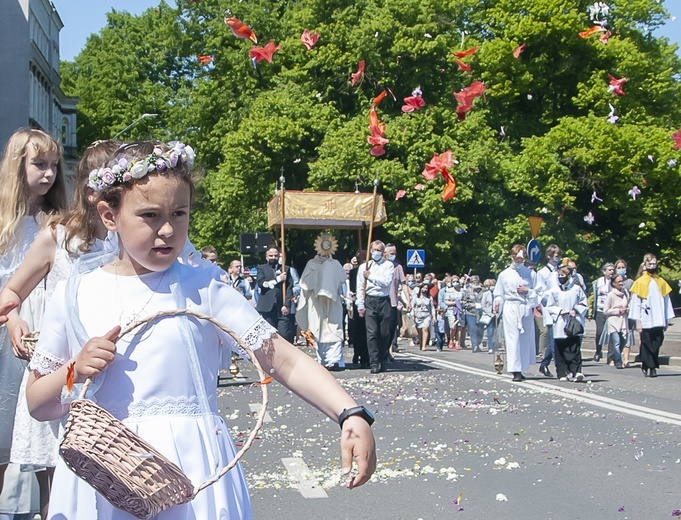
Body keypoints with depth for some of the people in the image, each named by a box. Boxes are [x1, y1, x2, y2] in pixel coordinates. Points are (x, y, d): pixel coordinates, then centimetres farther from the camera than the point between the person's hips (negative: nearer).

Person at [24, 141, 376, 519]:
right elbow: (38, 406, 10)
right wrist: (75, 372, -10)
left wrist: (351, 414, -21)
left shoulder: (202, 289, -3)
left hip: (194, 472, -2)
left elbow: (284, 359, -8)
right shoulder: (77, 296, 3)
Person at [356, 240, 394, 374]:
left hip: (384, 301, 0)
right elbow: (360, 288, 9)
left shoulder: (388, 265, 8)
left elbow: (387, 282, -8)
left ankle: (382, 362, 15)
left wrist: (371, 276, -3)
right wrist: (360, 306, 2)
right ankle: (374, 363, -11)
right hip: (370, 301, 0)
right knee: (372, 333, -9)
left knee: (385, 334, 3)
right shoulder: (363, 267, 12)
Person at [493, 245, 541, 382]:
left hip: (526, 309, 2)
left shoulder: (531, 274, 9)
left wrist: (527, 291, -7)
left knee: (526, 338, 2)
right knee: (513, 338, -9)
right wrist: (497, 304, -8)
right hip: (510, 308, -2)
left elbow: (538, 293, 10)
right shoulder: (504, 274, 8)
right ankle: (515, 371, -11)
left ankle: (520, 369, 11)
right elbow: (499, 294, 10)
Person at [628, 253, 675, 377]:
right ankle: (649, 367, 7)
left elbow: (666, 301, 14)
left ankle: (649, 366, 9)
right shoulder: (640, 282, 2)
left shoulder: (661, 282, 12)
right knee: (647, 345, -1)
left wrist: (667, 320, 9)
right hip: (646, 320, -3)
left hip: (658, 321, 3)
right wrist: (638, 321, -7)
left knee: (657, 344, -1)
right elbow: (636, 302, -1)